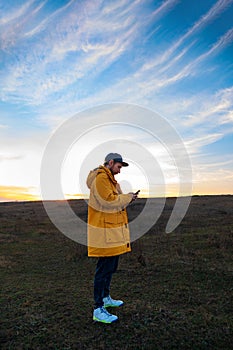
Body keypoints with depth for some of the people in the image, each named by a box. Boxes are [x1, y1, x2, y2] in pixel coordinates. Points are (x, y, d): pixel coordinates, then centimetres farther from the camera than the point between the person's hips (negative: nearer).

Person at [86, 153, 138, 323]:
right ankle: (98, 310, 7)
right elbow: (108, 201, -24)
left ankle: (106, 298, 37)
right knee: (104, 269, -4)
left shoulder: (109, 178, 19)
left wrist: (125, 198, 4)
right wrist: (127, 197, -12)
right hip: (105, 233, -11)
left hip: (113, 231, 11)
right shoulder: (100, 178, -15)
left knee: (111, 266, 21)